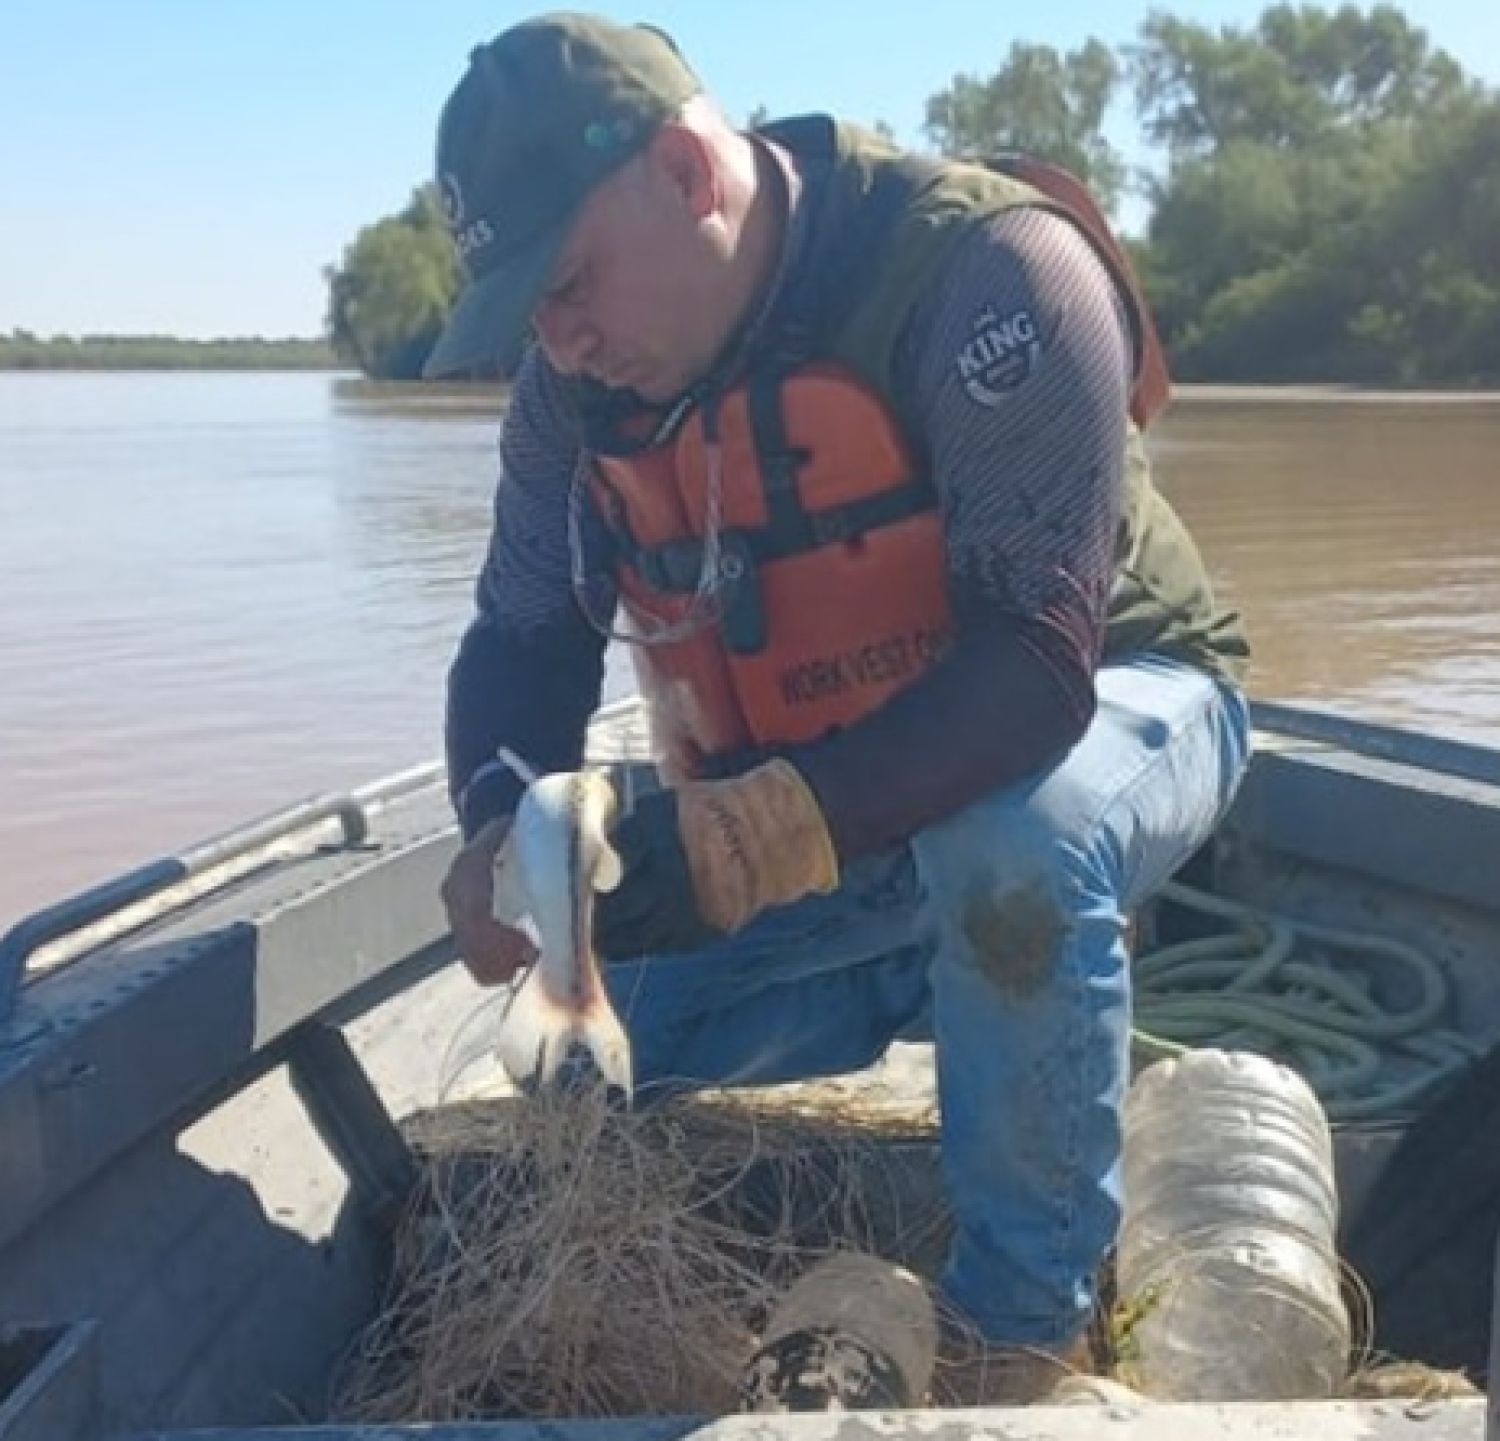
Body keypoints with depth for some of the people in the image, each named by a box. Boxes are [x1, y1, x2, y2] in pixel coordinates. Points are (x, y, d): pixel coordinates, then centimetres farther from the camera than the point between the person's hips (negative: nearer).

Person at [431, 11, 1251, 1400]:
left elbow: (1036, 663, -36)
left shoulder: (986, 271, -30)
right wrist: (505, 824, -27)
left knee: (1011, 845, -41)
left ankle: (1028, 1321, -16)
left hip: (1102, 707, -5)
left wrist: (753, 840, -47)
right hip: (823, 811, 6)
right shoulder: (575, 382, -11)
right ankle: (955, 967, 17)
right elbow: (525, 638, -4)